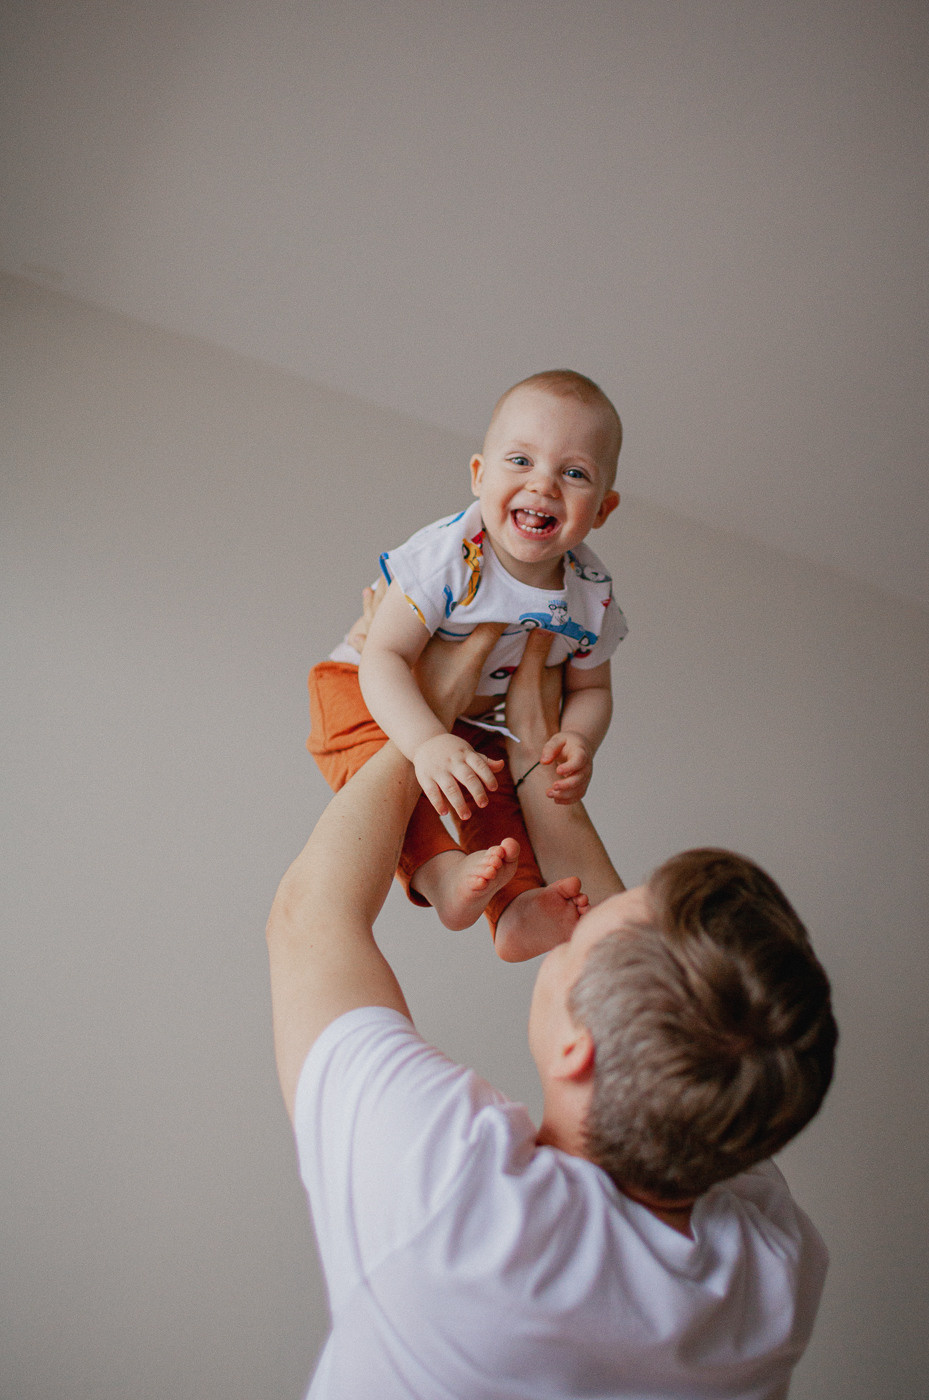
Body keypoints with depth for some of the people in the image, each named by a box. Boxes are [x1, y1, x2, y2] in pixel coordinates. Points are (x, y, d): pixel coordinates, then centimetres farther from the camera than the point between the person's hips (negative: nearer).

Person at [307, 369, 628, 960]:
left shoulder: (591, 595, -16)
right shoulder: (448, 556, -33)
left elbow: (590, 689, -1)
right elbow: (384, 657, -34)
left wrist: (578, 743, -25)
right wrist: (428, 743, -51)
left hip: (477, 719, 5)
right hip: (377, 693, -5)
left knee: (501, 793, -17)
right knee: (378, 760, -33)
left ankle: (516, 909, -11)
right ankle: (441, 875, -43)